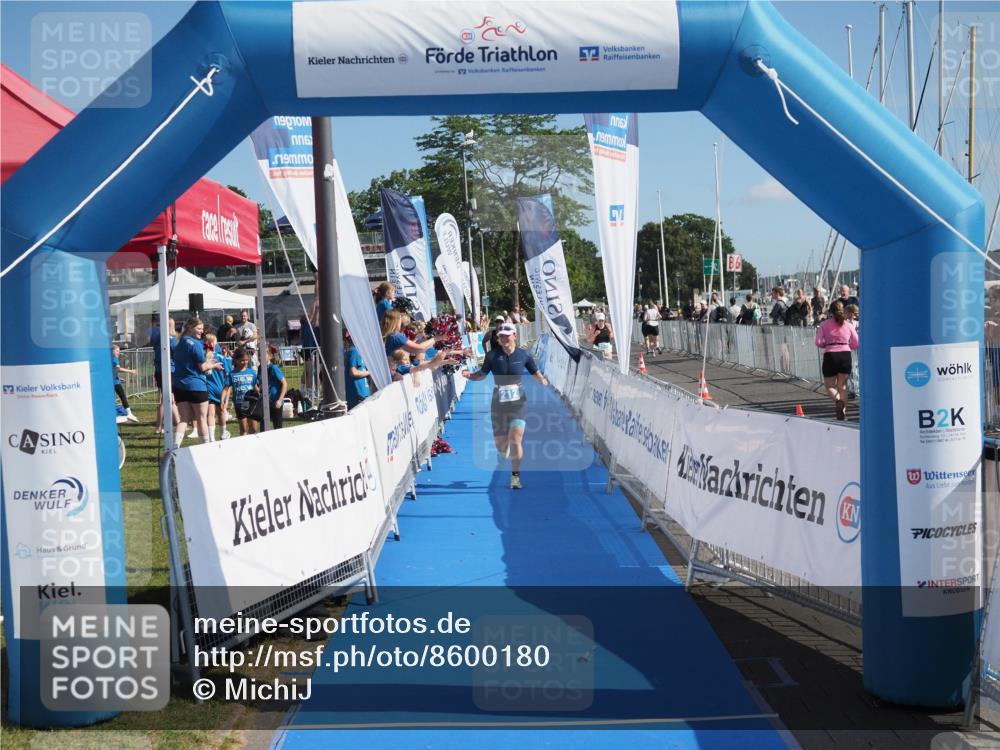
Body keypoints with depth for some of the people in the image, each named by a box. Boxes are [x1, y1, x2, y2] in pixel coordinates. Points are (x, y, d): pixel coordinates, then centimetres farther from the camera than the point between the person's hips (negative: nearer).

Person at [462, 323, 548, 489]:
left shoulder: (523, 355, -2)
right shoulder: (492, 355, -3)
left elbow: (536, 373, 10)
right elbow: (482, 374, 4)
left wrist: (544, 381, -11)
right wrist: (468, 375, -16)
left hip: (518, 403, -1)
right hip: (498, 404, 1)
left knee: (515, 441, -14)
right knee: (501, 446, 7)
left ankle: (515, 476, 2)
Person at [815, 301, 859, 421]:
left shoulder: (824, 324, 3)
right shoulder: (848, 325, 9)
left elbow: (818, 342, -6)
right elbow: (856, 344, 8)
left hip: (830, 355, -2)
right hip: (845, 354, 2)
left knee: (830, 385, 11)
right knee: (842, 385, 13)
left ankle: (838, 400, -20)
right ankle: (843, 412, 8)